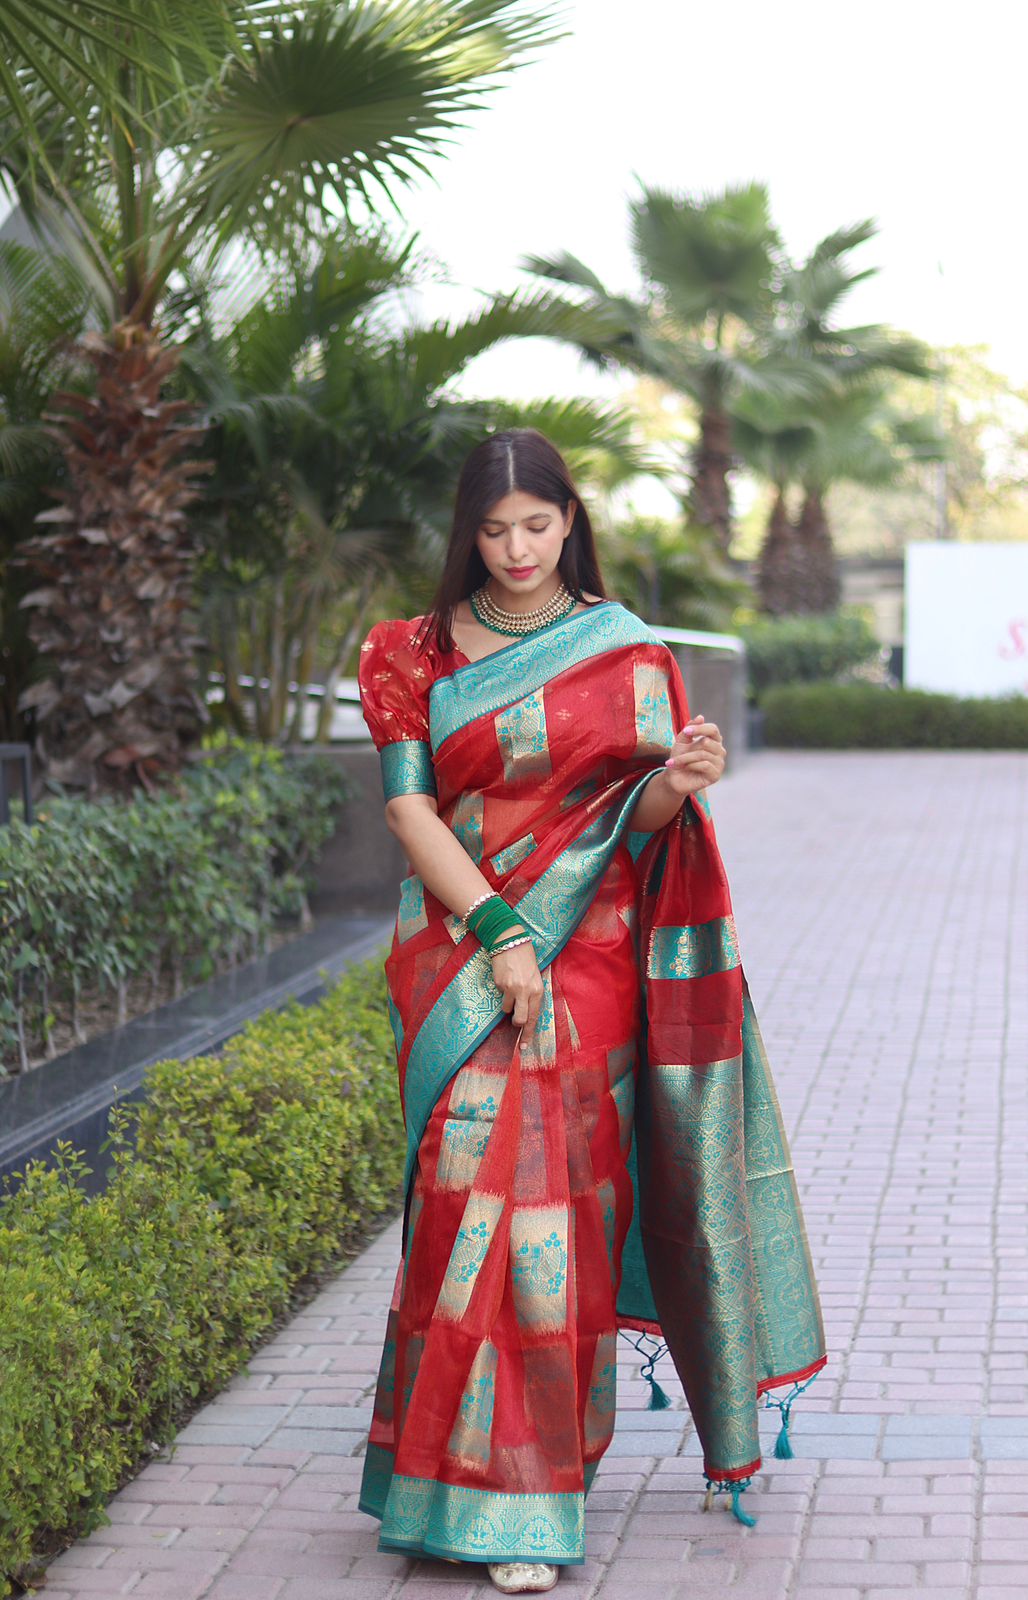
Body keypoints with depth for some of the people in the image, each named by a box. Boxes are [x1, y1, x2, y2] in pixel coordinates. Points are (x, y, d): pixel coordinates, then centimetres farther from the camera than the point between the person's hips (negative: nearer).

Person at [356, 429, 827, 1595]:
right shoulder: (419, 654, 6)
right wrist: (498, 931, -14)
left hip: (584, 960, 0)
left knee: (557, 1202, -3)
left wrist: (679, 782, -20)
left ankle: (532, 1467, 9)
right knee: (476, 1190, -6)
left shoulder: (626, 651, 7)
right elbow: (408, 808, -2)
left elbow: (640, 823, 3)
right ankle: (497, 1496, 5)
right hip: (458, 958, 0)